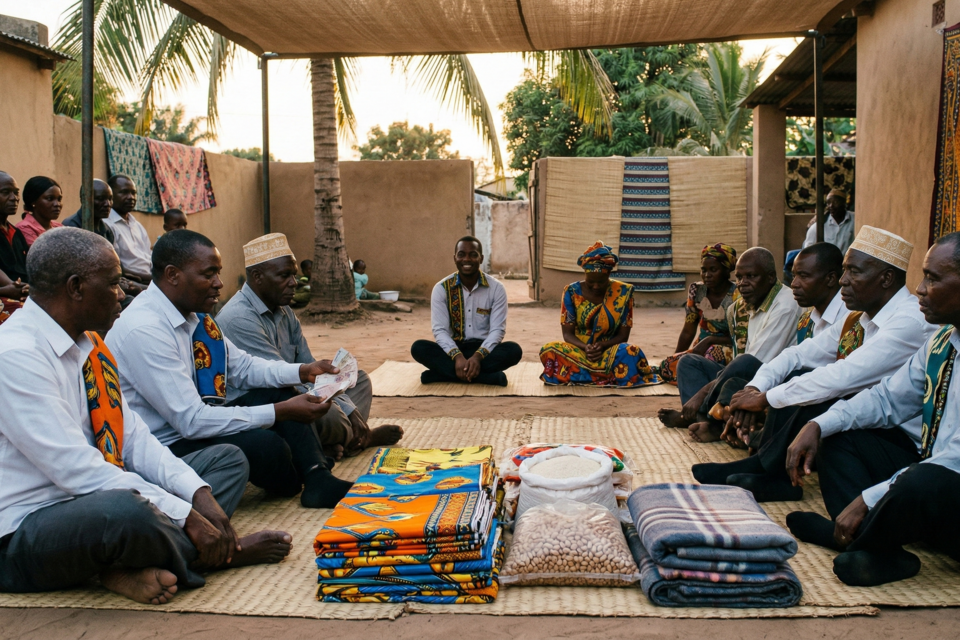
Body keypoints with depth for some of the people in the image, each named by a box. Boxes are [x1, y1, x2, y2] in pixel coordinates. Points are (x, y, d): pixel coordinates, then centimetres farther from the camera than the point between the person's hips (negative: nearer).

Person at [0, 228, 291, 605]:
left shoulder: (89, 346, 8)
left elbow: (133, 437, 6)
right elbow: (76, 468, -26)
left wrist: (200, 493, -10)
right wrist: (186, 515, -26)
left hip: (97, 497, 10)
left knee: (228, 460, 7)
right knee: (125, 510, -40)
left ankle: (139, 567, -16)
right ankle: (222, 552, -9)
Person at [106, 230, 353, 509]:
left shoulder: (195, 314, 2)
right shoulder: (144, 330, -26)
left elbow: (243, 366, 13)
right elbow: (191, 421, -28)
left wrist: (303, 372, -4)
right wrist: (282, 412, -26)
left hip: (192, 424, 10)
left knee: (277, 393, 3)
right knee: (264, 444, -26)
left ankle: (318, 478, -11)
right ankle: (296, 485, 6)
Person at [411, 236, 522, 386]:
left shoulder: (496, 288, -4)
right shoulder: (441, 288, -4)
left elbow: (497, 329, -10)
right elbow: (440, 329, -11)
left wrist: (478, 356, -28)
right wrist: (457, 356, -29)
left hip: (484, 348, 0)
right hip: (453, 349, 1)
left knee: (514, 350, -30)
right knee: (419, 348, -27)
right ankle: (489, 377, -35)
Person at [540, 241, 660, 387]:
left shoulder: (623, 292, -4)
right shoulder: (572, 292, -3)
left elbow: (623, 335, -1)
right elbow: (568, 333, -2)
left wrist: (602, 346, -22)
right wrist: (585, 347, -24)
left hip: (609, 351, -1)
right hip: (579, 351, 1)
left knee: (629, 352, -35)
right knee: (549, 350, -32)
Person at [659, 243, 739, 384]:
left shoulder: (737, 295, -12)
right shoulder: (696, 291, 2)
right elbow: (687, 332, 8)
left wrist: (709, 340, -20)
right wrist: (676, 357, -1)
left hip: (728, 351, -5)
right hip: (701, 350, 5)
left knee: (714, 353, -41)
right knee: (667, 366, -22)